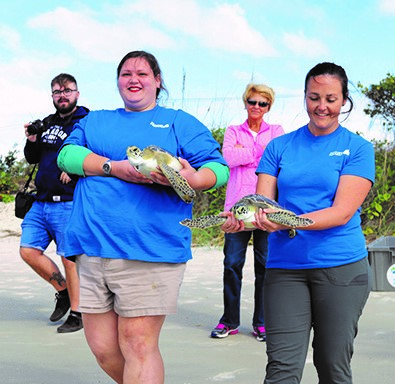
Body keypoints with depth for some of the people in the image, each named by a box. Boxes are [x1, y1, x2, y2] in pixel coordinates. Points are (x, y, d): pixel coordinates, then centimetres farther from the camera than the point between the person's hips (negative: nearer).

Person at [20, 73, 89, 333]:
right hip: (41, 202, 7)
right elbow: (32, 159, 22)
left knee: (70, 259, -3)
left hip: (68, 203, -7)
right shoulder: (47, 124, 17)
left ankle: (77, 314, 9)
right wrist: (32, 141, 3)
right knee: (28, 250, 4)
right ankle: (63, 292, 23)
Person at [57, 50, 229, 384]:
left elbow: (219, 168, 1)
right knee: (103, 348, 5)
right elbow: (67, 154, 5)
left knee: (138, 345, -8)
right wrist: (113, 167, -12)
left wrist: (192, 178, -23)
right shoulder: (95, 121, 22)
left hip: (150, 252, -4)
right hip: (91, 249, 4)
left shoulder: (179, 122, 11)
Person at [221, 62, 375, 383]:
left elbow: (343, 212, -10)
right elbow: (262, 202, 4)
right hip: (285, 267, 2)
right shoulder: (280, 147, 11)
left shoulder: (357, 148, 2)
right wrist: (241, 218, -20)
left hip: (341, 266, -1)